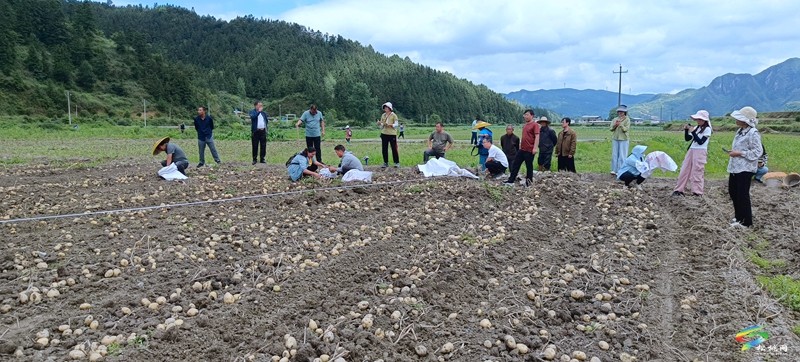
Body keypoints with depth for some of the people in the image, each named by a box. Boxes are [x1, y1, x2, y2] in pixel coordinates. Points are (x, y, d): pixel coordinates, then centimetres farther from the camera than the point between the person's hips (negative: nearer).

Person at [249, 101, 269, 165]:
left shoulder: (264, 113, 14)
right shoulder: (252, 112, 1)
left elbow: (267, 120, 21)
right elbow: (253, 117, -21)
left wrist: (265, 127, 9)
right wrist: (259, 111, -19)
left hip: (263, 131, 4)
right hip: (255, 131, -4)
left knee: (263, 145, 4)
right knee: (255, 146, -2)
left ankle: (262, 158, 12)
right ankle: (254, 159, 6)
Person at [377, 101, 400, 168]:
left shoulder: (393, 115, -2)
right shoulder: (383, 115, 12)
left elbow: (396, 124, -7)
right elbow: (381, 125, 15)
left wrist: (389, 125, -22)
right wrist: (379, 124, -7)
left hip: (392, 134, -5)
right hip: (384, 134, 5)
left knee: (394, 149, -2)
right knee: (384, 149, 3)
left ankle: (397, 163, 5)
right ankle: (385, 163, 12)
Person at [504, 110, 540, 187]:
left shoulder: (535, 125, -11)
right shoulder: (525, 125, 16)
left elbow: (537, 137, -18)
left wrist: (535, 148, -24)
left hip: (529, 150, -9)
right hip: (522, 149, 9)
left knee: (529, 166, 2)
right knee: (515, 164, 7)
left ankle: (529, 182, 14)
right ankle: (511, 181, 10)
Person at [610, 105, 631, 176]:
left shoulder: (627, 120, -2)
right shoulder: (615, 119, 12)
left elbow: (626, 129, -11)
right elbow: (611, 129, 5)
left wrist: (620, 124, -20)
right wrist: (615, 125, -13)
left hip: (623, 139, -5)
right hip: (615, 138, 5)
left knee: (622, 156, -4)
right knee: (614, 154, 5)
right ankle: (614, 170, 11)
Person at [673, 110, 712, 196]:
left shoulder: (707, 129, -6)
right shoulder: (696, 128, 12)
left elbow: (700, 142, -16)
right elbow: (687, 138, 11)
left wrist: (693, 132, -18)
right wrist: (686, 130, -4)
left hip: (700, 152, -7)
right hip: (691, 151, 7)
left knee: (697, 172, -5)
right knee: (684, 170, 6)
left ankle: (697, 192, 2)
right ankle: (679, 190, 11)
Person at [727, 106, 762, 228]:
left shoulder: (753, 133, -17)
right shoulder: (740, 131, 11)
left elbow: (757, 152, -20)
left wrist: (739, 153, -21)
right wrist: (733, 151, 8)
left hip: (745, 169, -10)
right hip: (735, 167, 10)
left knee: (742, 195, -3)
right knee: (732, 192, 16)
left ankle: (746, 221, 8)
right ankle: (738, 216, 31)